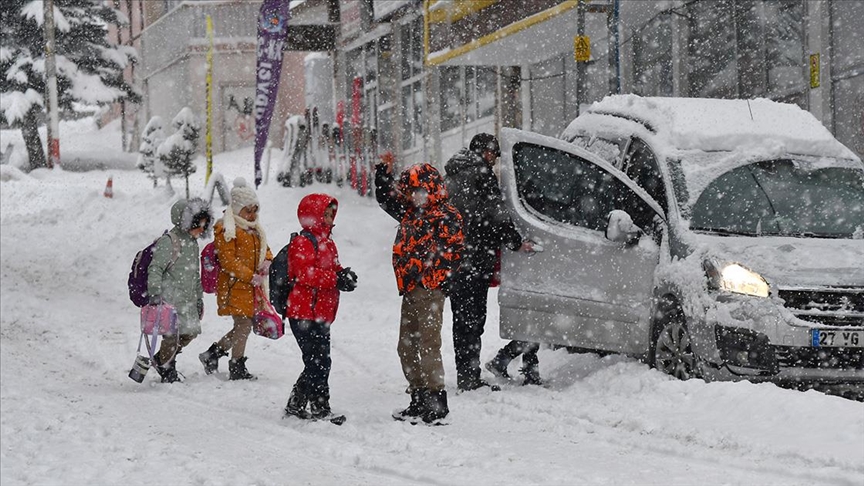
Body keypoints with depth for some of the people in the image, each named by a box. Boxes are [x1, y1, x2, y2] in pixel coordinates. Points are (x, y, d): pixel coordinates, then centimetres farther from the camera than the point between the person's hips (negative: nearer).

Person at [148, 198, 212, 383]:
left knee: (190, 332, 6)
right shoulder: (168, 242, -11)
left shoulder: (192, 244, 17)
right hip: (169, 297, -9)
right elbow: (155, 269, -16)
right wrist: (155, 294, -25)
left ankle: (162, 359, 25)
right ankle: (166, 369, 11)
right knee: (173, 333, -10)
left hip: (186, 299, 9)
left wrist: (198, 298, 27)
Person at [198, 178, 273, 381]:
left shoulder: (254, 229, 18)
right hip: (234, 286, -9)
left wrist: (266, 262, -1)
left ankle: (212, 354, 24)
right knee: (244, 325, -10)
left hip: (251, 287, 9)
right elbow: (228, 261, -16)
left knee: (242, 326, 10)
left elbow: (265, 249, 24)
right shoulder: (226, 229, -11)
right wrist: (251, 277, -19)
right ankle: (237, 369, 0)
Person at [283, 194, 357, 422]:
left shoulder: (327, 242, 20)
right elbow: (305, 274, -22)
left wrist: (343, 274, -2)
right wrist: (336, 279, -26)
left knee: (318, 362, 13)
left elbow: (332, 269, 22)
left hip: (321, 313, 10)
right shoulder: (302, 243, -11)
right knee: (318, 362, -10)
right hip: (304, 313, -10)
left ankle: (295, 405, 22)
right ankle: (320, 408, -6)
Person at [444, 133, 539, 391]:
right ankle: (470, 378, -7)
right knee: (473, 318, -7)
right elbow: (495, 214, -14)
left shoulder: (454, 174, 19)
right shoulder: (481, 174, -10)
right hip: (475, 256, -9)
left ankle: (465, 376, 15)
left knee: (462, 318, 12)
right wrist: (516, 242, -5)